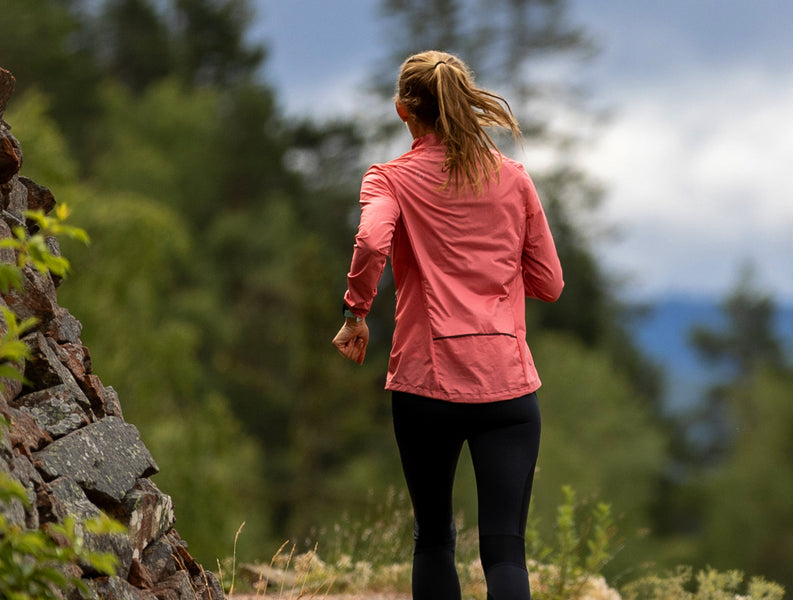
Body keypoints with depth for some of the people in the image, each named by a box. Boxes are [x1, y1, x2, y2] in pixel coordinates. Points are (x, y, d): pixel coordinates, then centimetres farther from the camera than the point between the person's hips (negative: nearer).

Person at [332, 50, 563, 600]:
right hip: (508, 382, 1)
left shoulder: (391, 179, 2)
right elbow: (549, 284, 12)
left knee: (434, 539, 17)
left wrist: (356, 312, -6)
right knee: (506, 549, -5)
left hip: (426, 378, -1)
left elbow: (372, 241, -20)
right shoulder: (513, 178, 10)